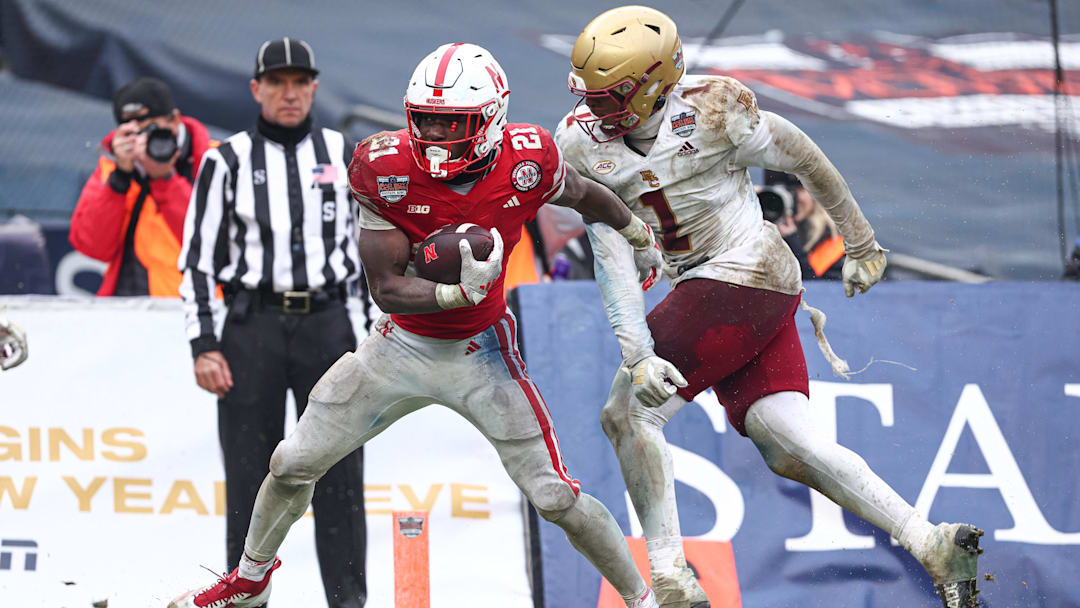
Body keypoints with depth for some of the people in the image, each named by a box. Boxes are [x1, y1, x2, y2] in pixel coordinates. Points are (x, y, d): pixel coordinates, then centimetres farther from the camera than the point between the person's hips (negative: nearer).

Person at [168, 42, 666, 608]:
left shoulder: (527, 161, -21)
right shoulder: (387, 169, -22)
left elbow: (585, 196, 4)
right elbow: (386, 290, -19)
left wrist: (641, 242, 21)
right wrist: (461, 290, -36)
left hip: (480, 355, -1)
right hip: (401, 345, 2)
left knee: (555, 498, -7)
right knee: (293, 465, 7)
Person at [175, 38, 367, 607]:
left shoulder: (343, 154, 9)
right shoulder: (228, 161, 3)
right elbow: (197, 256, 3)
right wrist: (203, 344, -5)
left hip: (327, 325, 1)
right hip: (252, 328, -1)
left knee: (339, 472, -2)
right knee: (250, 475, 0)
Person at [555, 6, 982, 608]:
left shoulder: (714, 110, -17)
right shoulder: (583, 141, -3)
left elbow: (807, 162, -2)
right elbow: (612, 254, -7)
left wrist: (862, 245, 10)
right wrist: (637, 353, -18)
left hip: (744, 274, -7)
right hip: (702, 286, 7)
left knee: (627, 415, -11)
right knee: (787, 449, -1)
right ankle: (931, 542, 1)